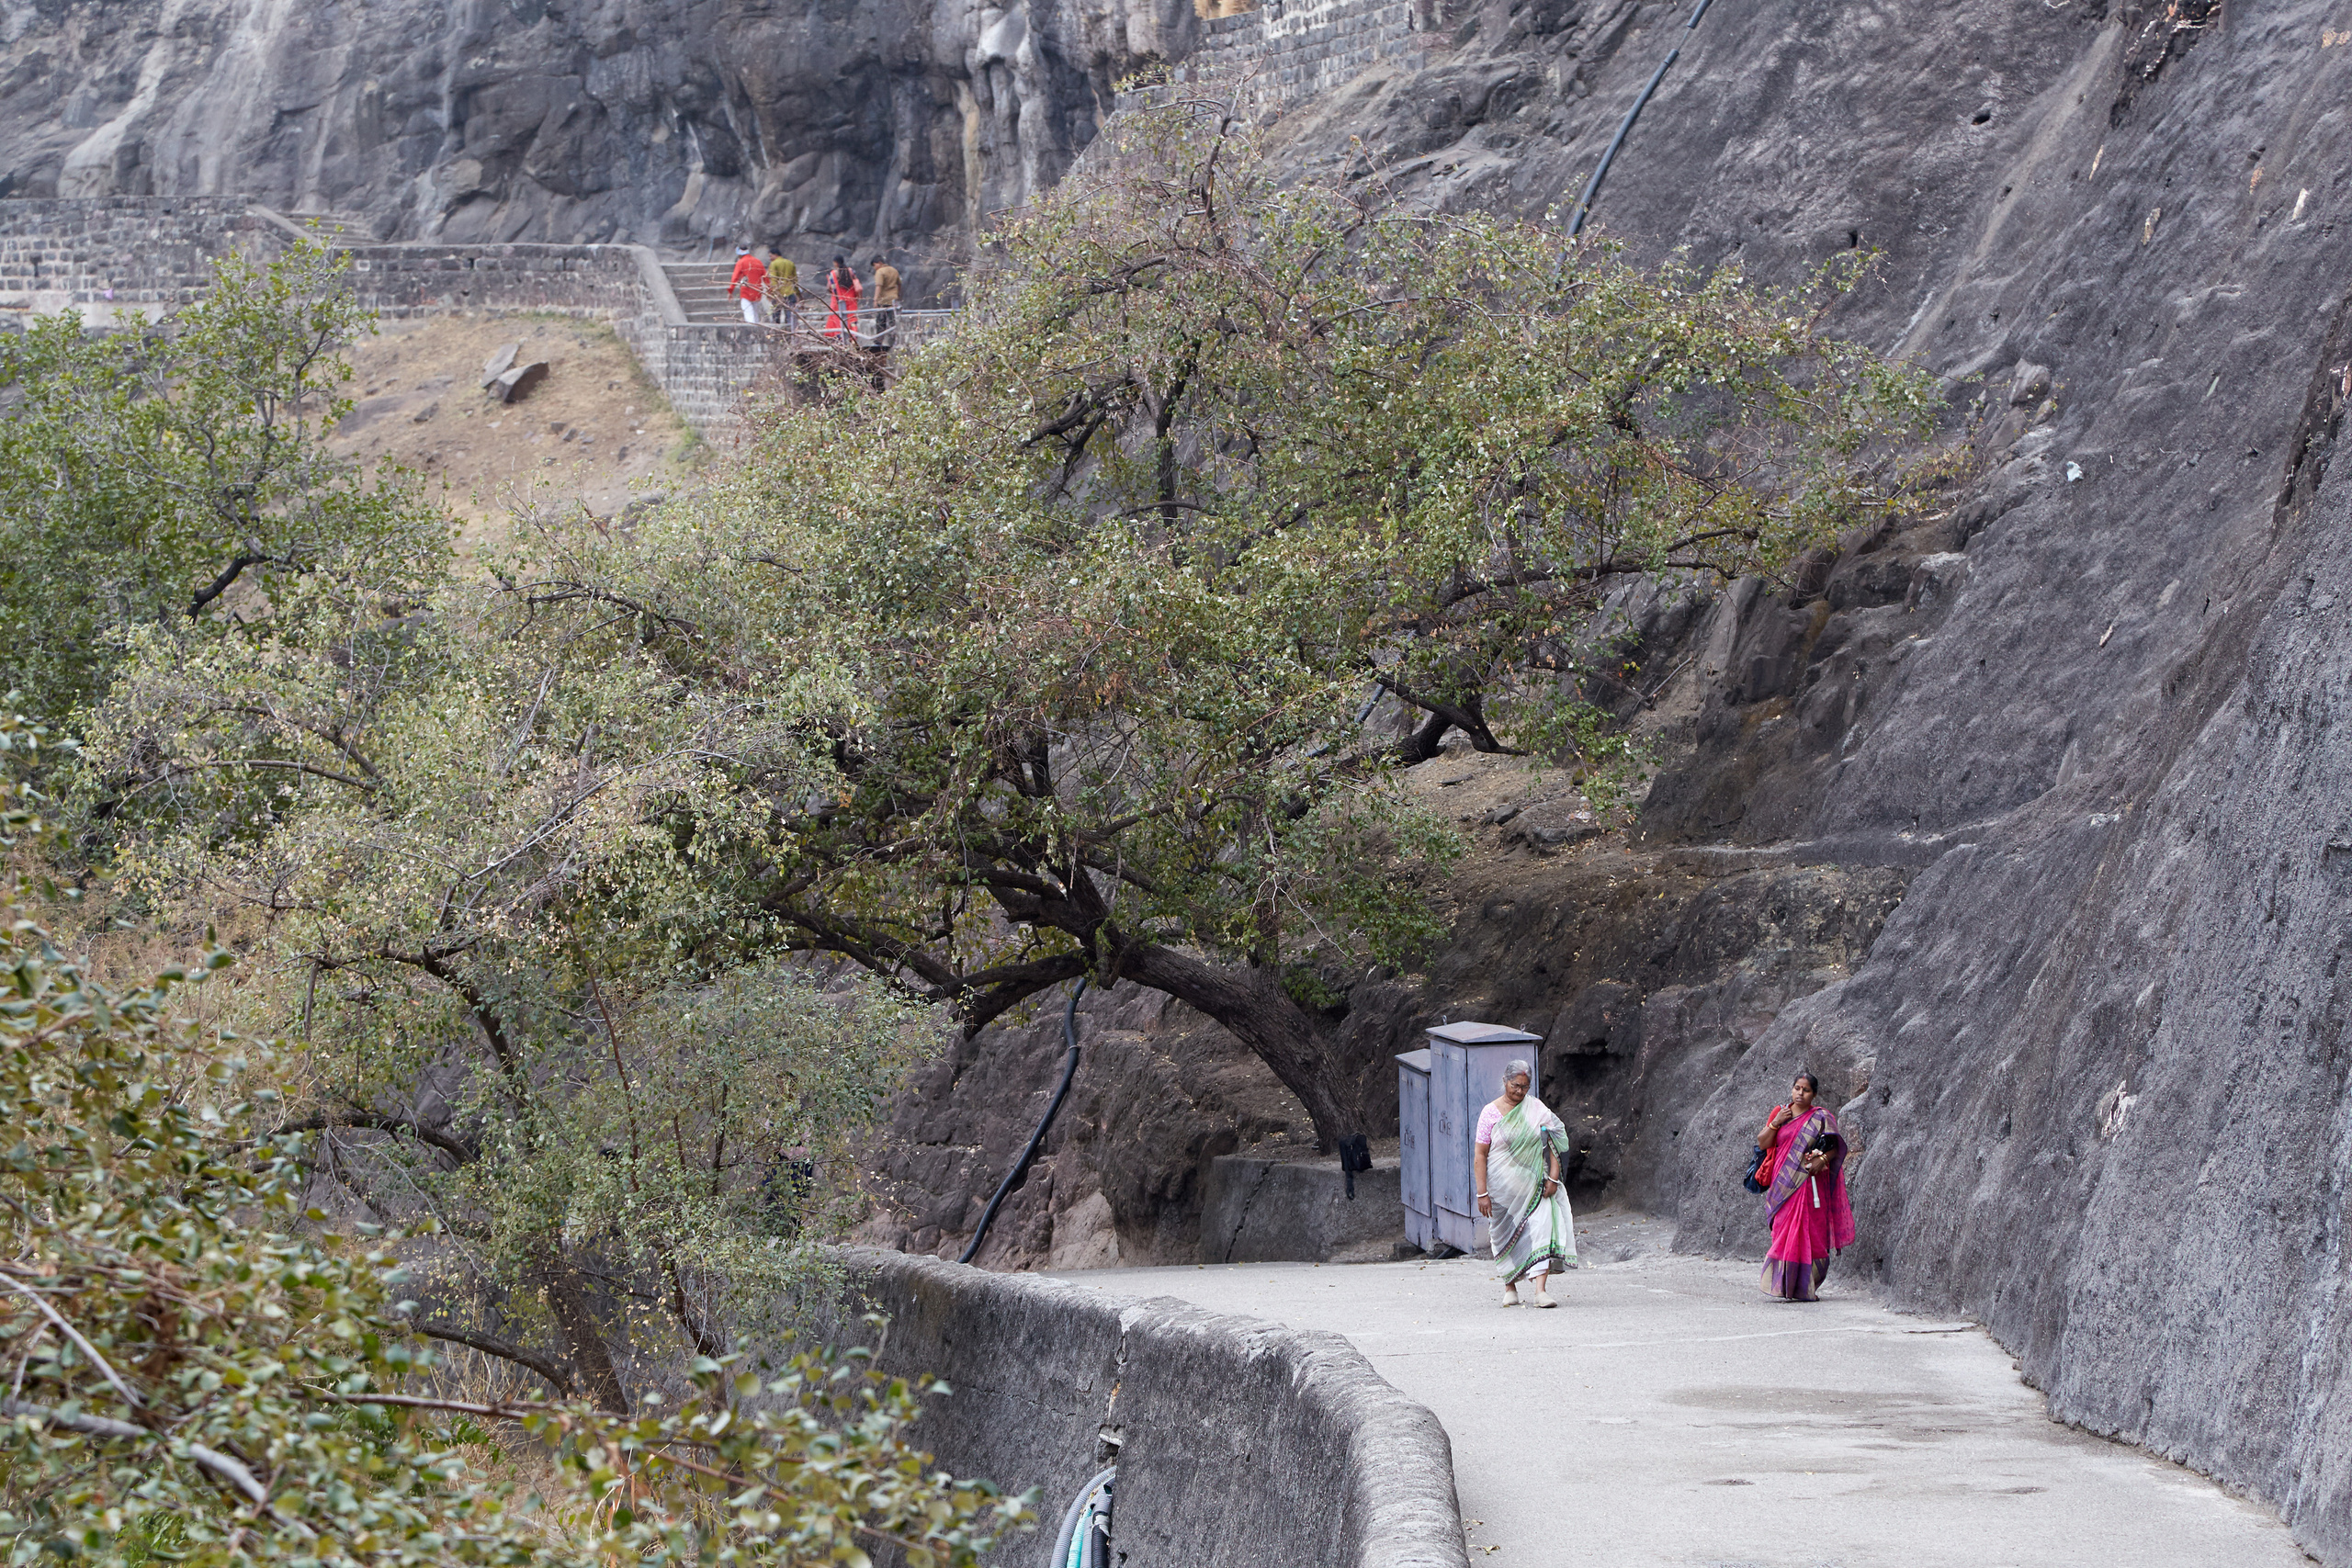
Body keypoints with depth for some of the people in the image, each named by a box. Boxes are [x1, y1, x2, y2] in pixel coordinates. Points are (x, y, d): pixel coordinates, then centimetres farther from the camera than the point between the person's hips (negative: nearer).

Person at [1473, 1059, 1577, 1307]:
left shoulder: (1536, 1108, 2)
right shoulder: (1491, 1112, -4)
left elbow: (1553, 1143, 4)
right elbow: (1480, 1155, -4)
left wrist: (1553, 1177, -8)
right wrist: (1482, 1193, -10)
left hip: (1534, 1184, 1)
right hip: (1503, 1188, -1)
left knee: (1541, 1229, -14)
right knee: (1506, 1237, 8)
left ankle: (1541, 1289, -19)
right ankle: (1510, 1286, 28)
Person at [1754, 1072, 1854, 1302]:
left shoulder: (1821, 1117, 3)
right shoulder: (1780, 1113, 12)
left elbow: (1834, 1147, 1)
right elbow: (1763, 1143, 8)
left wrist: (1823, 1159, -18)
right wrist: (1775, 1123, -7)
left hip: (1809, 1182, -3)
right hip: (1783, 1184, 3)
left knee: (1809, 1234, -6)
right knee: (1784, 1234, -2)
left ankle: (1806, 1287, -1)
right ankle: (1786, 1286, 3)